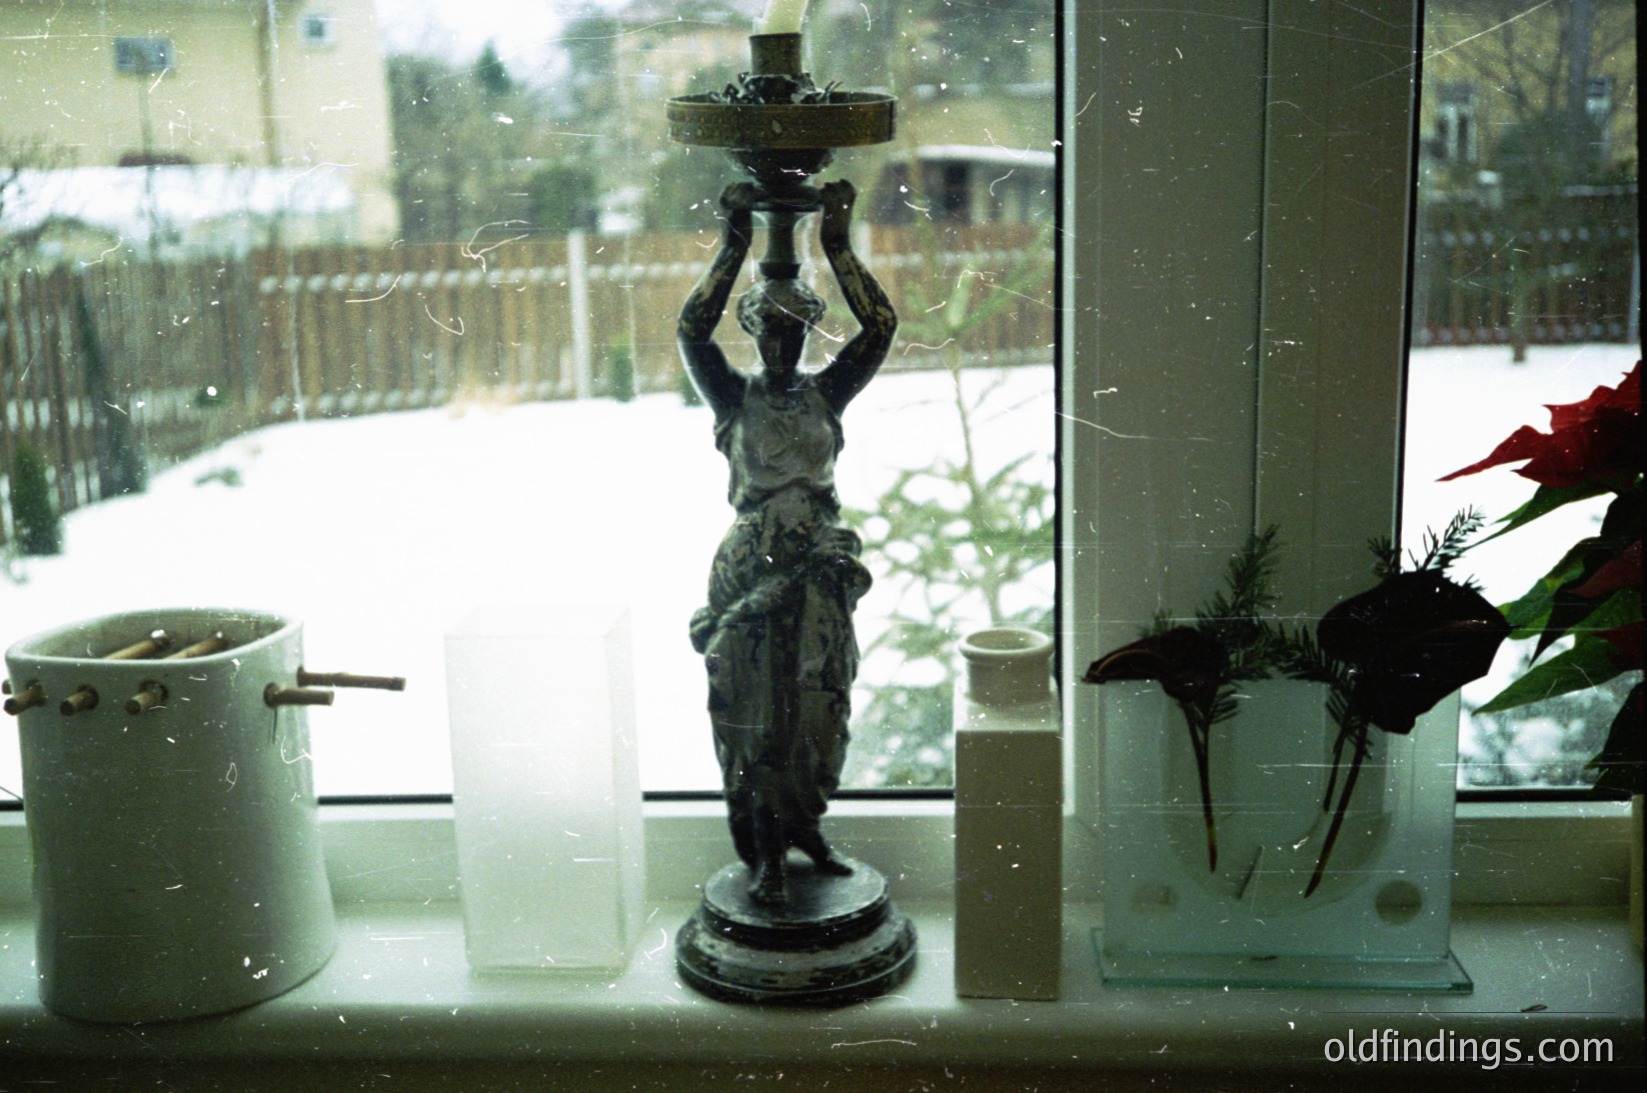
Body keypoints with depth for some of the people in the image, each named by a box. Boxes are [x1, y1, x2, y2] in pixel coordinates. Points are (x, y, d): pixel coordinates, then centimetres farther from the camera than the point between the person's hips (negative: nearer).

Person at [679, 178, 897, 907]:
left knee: (818, 704, 9)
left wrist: (837, 245, -14)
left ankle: (803, 826, 29)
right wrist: (734, 244, -21)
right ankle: (765, 854, 11)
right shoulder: (733, 399, -1)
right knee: (752, 710, 0)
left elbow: (880, 327, -8)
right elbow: (693, 330, -18)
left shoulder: (827, 395, 4)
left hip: (818, 572, 3)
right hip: (749, 568, -2)